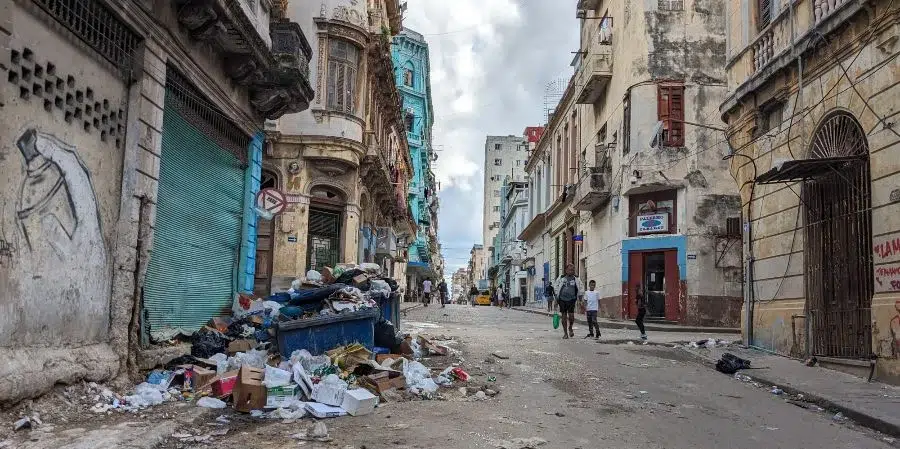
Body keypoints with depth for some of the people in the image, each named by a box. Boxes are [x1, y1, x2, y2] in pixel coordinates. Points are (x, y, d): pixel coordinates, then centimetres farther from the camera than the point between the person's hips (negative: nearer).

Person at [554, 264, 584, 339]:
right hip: (562, 299, 1)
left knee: (571, 316, -11)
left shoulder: (576, 280, 4)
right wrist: (556, 300, 7)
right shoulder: (561, 278, 3)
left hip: (571, 300, 0)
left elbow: (581, 290, 10)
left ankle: (570, 328, 20)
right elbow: (556, 289, 9)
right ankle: (565, 333, 13)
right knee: (564, 316, 2)